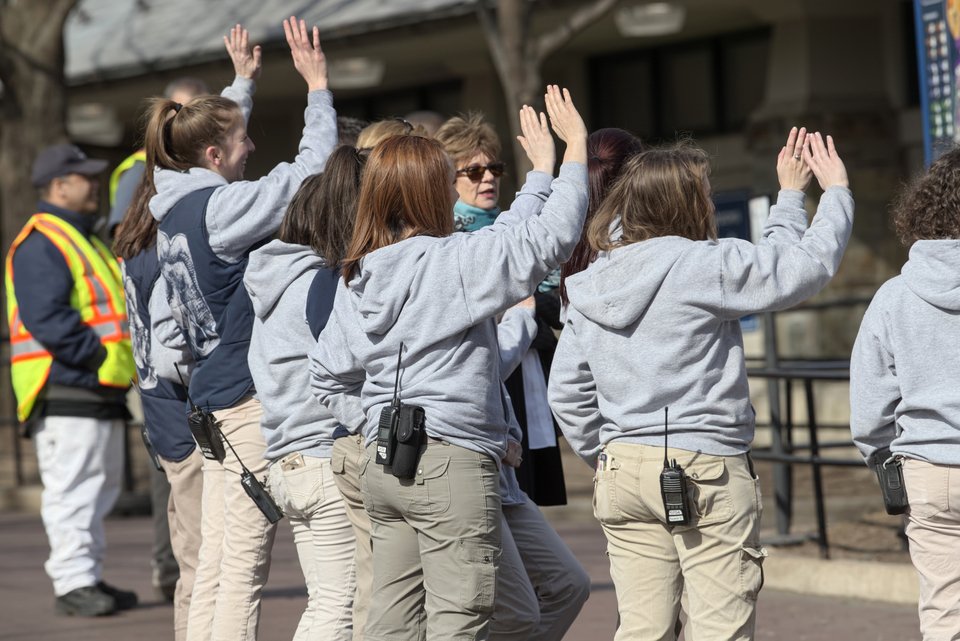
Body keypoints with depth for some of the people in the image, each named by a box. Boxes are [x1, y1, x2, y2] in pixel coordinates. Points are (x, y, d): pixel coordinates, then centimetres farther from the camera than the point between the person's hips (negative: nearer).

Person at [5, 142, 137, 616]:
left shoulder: (83, 242, 23)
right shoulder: (40, 245, -11)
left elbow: (110, 309, 30)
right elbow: (47, 318, -22)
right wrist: (97, 354, -22)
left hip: (99, 390, 10)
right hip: (65, 392, -10)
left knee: (99, 486, 12)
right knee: (72, 488, -10)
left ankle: (88, 578, 18)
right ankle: (72, 582, -9)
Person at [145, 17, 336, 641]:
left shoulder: (174, 211, 10)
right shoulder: (220, 207, -14)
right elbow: (310, 168, -11)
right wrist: (318, 85, -3)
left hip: (213, 397, 9)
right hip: (250, 397, -9)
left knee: (215, 565, 10)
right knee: (244, 567, -7)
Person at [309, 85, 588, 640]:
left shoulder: (357, 278, 11)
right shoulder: (456, 261, -11)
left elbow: (330, 378, 16)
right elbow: (552, 235, -12)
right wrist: (576, 148, -2)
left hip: (382, 464, 8)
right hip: (453, 463, -8)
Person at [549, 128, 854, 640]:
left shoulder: (589, 286, 8)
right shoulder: (706, 266, -13)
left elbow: (566, 392, 11)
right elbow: (809, 263, -5)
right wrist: (835, 190, 10)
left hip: (622, 469, 6)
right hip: (706, 469, -6)